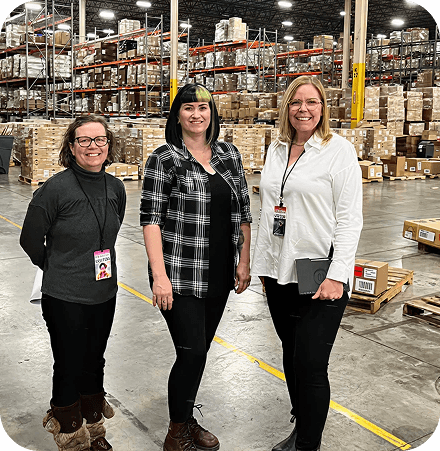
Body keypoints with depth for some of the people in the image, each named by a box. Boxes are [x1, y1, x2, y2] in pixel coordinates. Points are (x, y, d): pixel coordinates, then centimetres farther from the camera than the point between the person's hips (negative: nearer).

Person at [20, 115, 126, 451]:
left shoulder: (116, 188, -2)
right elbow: (30, 239, -6)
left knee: (94, 363, 19)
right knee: (69, 369, 10)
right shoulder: (56, 189, -18)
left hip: (105, 294, 5)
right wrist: (57, 269, 6)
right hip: (65, 298, -5)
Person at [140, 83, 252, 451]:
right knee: (192, 353, -3)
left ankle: (187, 420, 35)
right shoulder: (164, 159, -6)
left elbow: (243, 211, 12)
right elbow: (151, 219, -11)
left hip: (219, 275, 5)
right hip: (180, 276, -5)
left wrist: (244, 261, 8)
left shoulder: (229, 154, 8)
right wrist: (159, 276, -17)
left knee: (200, 350, 15)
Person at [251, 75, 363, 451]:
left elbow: (350, 218, -11)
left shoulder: (339, 150, -7)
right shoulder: (276, 149, 11)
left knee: (310, 366, -3)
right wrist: (262, 261, 15)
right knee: (291, 355, 17)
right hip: (278, 272, 6)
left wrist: (337, 276, -17)